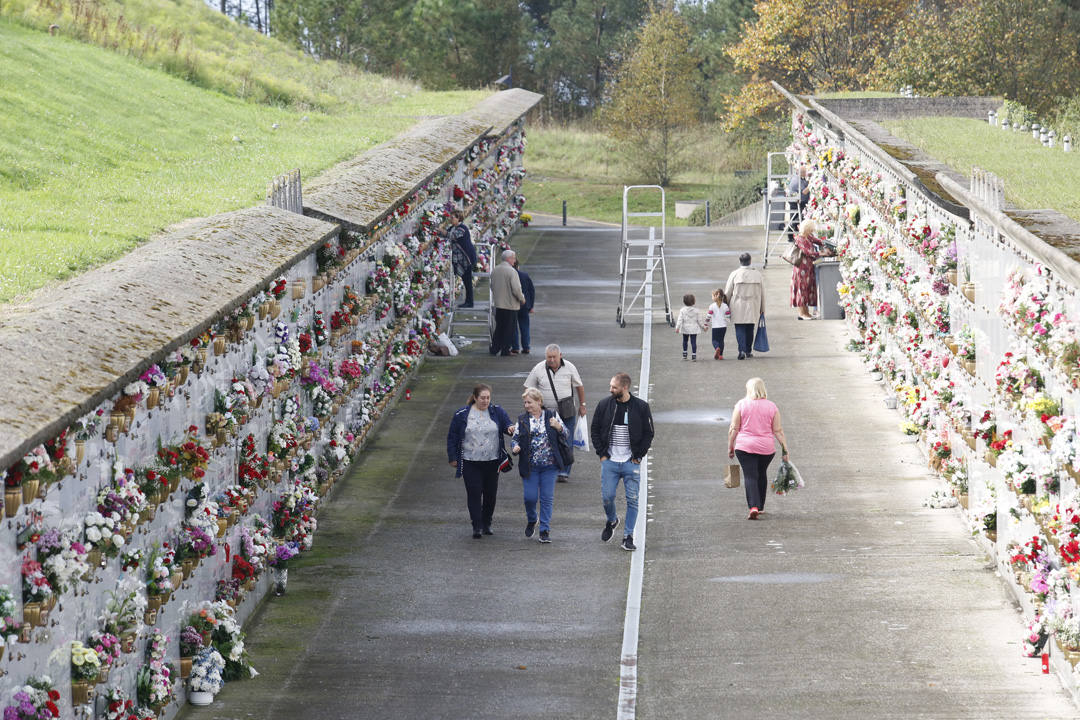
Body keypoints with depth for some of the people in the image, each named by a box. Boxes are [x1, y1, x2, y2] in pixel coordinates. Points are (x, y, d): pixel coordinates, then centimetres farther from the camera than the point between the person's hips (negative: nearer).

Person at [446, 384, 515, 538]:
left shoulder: (497, 412, 3)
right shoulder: (462, 415, 0)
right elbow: (452, 437, 5)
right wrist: (453, 457, 3)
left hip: (492, 462, 2)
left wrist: (510, 428, -22)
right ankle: (477, 527, -4)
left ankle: (486, 524, 24)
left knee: (490, 494, 8)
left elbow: (507, 425, 3)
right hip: (470, 463, -2)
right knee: (474, 494, -7)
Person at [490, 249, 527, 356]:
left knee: (499, 327, 16)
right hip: (510, 304, -7)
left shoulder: (494, 271, 5)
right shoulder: (511, 271, -18)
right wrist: (522, 299, -5)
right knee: (509, 329, 3)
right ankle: (505, 350, 5)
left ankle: (494, 349, 17)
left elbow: (492, 287, 14)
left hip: (498, 304, 7)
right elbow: (516, 289, -20)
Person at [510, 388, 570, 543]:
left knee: (547, 498, 0)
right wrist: (515, 447, -14)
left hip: (549, 465, -1)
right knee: (529, 497, -3)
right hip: (530, 466, 1)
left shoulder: (552, 415, 3)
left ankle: (545, 530, 8)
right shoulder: (522, 419, 5)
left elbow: (566, 435, 5)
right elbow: (515, 438, 8)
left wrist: (558, 427, -15)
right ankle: (531, 520, 27)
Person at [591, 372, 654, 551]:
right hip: (610, 461, 1)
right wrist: (602, 454, 0)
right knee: (607, 497, -2)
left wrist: (638, 456, -3)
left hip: (631, 463, -1)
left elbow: (648, 434, 4)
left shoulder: (641, 407, -4)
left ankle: (628, 536, 7)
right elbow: (595, 430, 9)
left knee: (632, 500, -2)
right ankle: (611, 521, 29)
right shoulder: (604, 405, 1)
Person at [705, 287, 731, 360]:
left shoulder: (712, 306, -9)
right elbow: (728, 317, 1)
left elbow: (708, 316, -8)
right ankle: (720, 354, 10)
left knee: (715, 340, 6)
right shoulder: (725, 306, 0)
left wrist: (706, 324, 6)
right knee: (721, 340, 14)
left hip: (715, 327, -3)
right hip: (723, 326, 3)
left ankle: (717, 348, -25)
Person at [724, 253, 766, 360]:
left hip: (738, 307, -3)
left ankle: (742, 350, -17)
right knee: (750, 329, 15)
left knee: (739, 329, -1)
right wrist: (762, 308, 15)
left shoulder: (735, 274, -8)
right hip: (752, 307, 3)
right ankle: (748, 351, 23)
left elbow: (727, 293, -3)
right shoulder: (757, 274, -1)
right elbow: (762, 293, 5)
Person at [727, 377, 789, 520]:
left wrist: (730, 447, 6)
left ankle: (754, 507, -20)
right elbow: (778, 431, 1)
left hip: (744, 447, -2)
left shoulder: (741, 404, -4)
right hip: (766, 448, 2)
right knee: (762, 475, 20)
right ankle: (760, 507, 30)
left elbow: (733, 429, -4)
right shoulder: (771, 406, 2)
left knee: (750, 476, -3)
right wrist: (785, 449, 6)